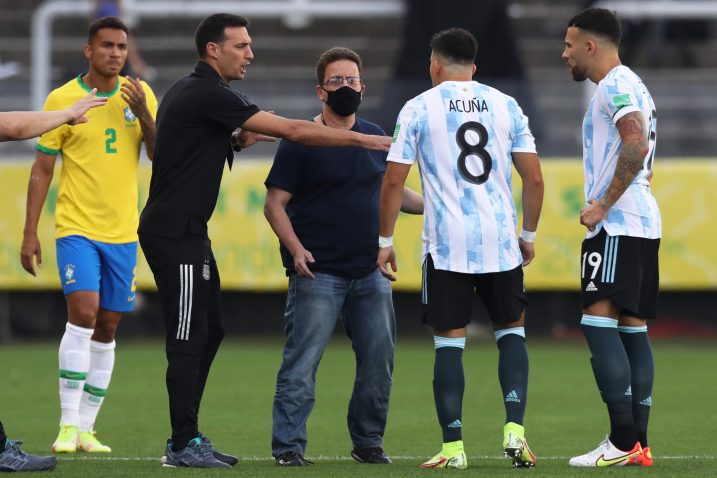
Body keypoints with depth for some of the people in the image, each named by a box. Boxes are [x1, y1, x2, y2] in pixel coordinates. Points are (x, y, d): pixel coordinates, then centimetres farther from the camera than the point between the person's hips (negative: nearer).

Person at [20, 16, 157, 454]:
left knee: (107, 330, 5)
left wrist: (143, 114, -15)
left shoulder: (140, 94, 5)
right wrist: (30, 233, -4)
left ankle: (86, 428, 12)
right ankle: (68, 426, -16)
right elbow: (42, 170, -1)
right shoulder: (62, 100, -4)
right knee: (83, 313, -19)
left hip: (123, 232, 4)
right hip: (77, 228, -4)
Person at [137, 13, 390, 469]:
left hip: (186, 230, 10)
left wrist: (237, 140, 6)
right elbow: (292, 130, -19)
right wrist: (362, 139, -14)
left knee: (210, 331, 13)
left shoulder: (193, 91, 14)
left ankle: (186, 439, 17)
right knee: (189, 337, -7)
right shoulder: (208, 95, -17)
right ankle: (184, 445, -4)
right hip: (175, 233, -10)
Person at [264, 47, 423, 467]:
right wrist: (296, 249, -17)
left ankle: (369, 442, 20)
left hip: (370, 273, 6)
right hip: (318, 274, -6)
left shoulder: (375, 137, 13)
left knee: (379, 360, 7)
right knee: (302, 363, -8)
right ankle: (288, 446, -4)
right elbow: (275, 204, -4)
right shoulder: (299, 141, -3)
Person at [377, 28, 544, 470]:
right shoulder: (506, 105, 8)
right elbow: (534, 179, 6)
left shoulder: (419, 108, 1)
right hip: (501, 242, 2)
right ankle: (515, 429, -2)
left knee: (450, 342, 3)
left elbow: (394, 180, -2)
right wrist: (529, 235, 18)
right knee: (511, 332, 14)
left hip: (446, 245, -2)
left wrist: (385, 241, 7)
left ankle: (453, 447, -1)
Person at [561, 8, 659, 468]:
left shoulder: (616, 85, -10)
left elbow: (636, 146, -24)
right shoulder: (633, 87, 23)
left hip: (618, 224, -11)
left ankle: (623, 441, -19)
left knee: (599, 320, -13)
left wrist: (604, 205, -20)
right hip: (642, 222, 11)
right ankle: (639, 443, 6)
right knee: (633, 327, 8)